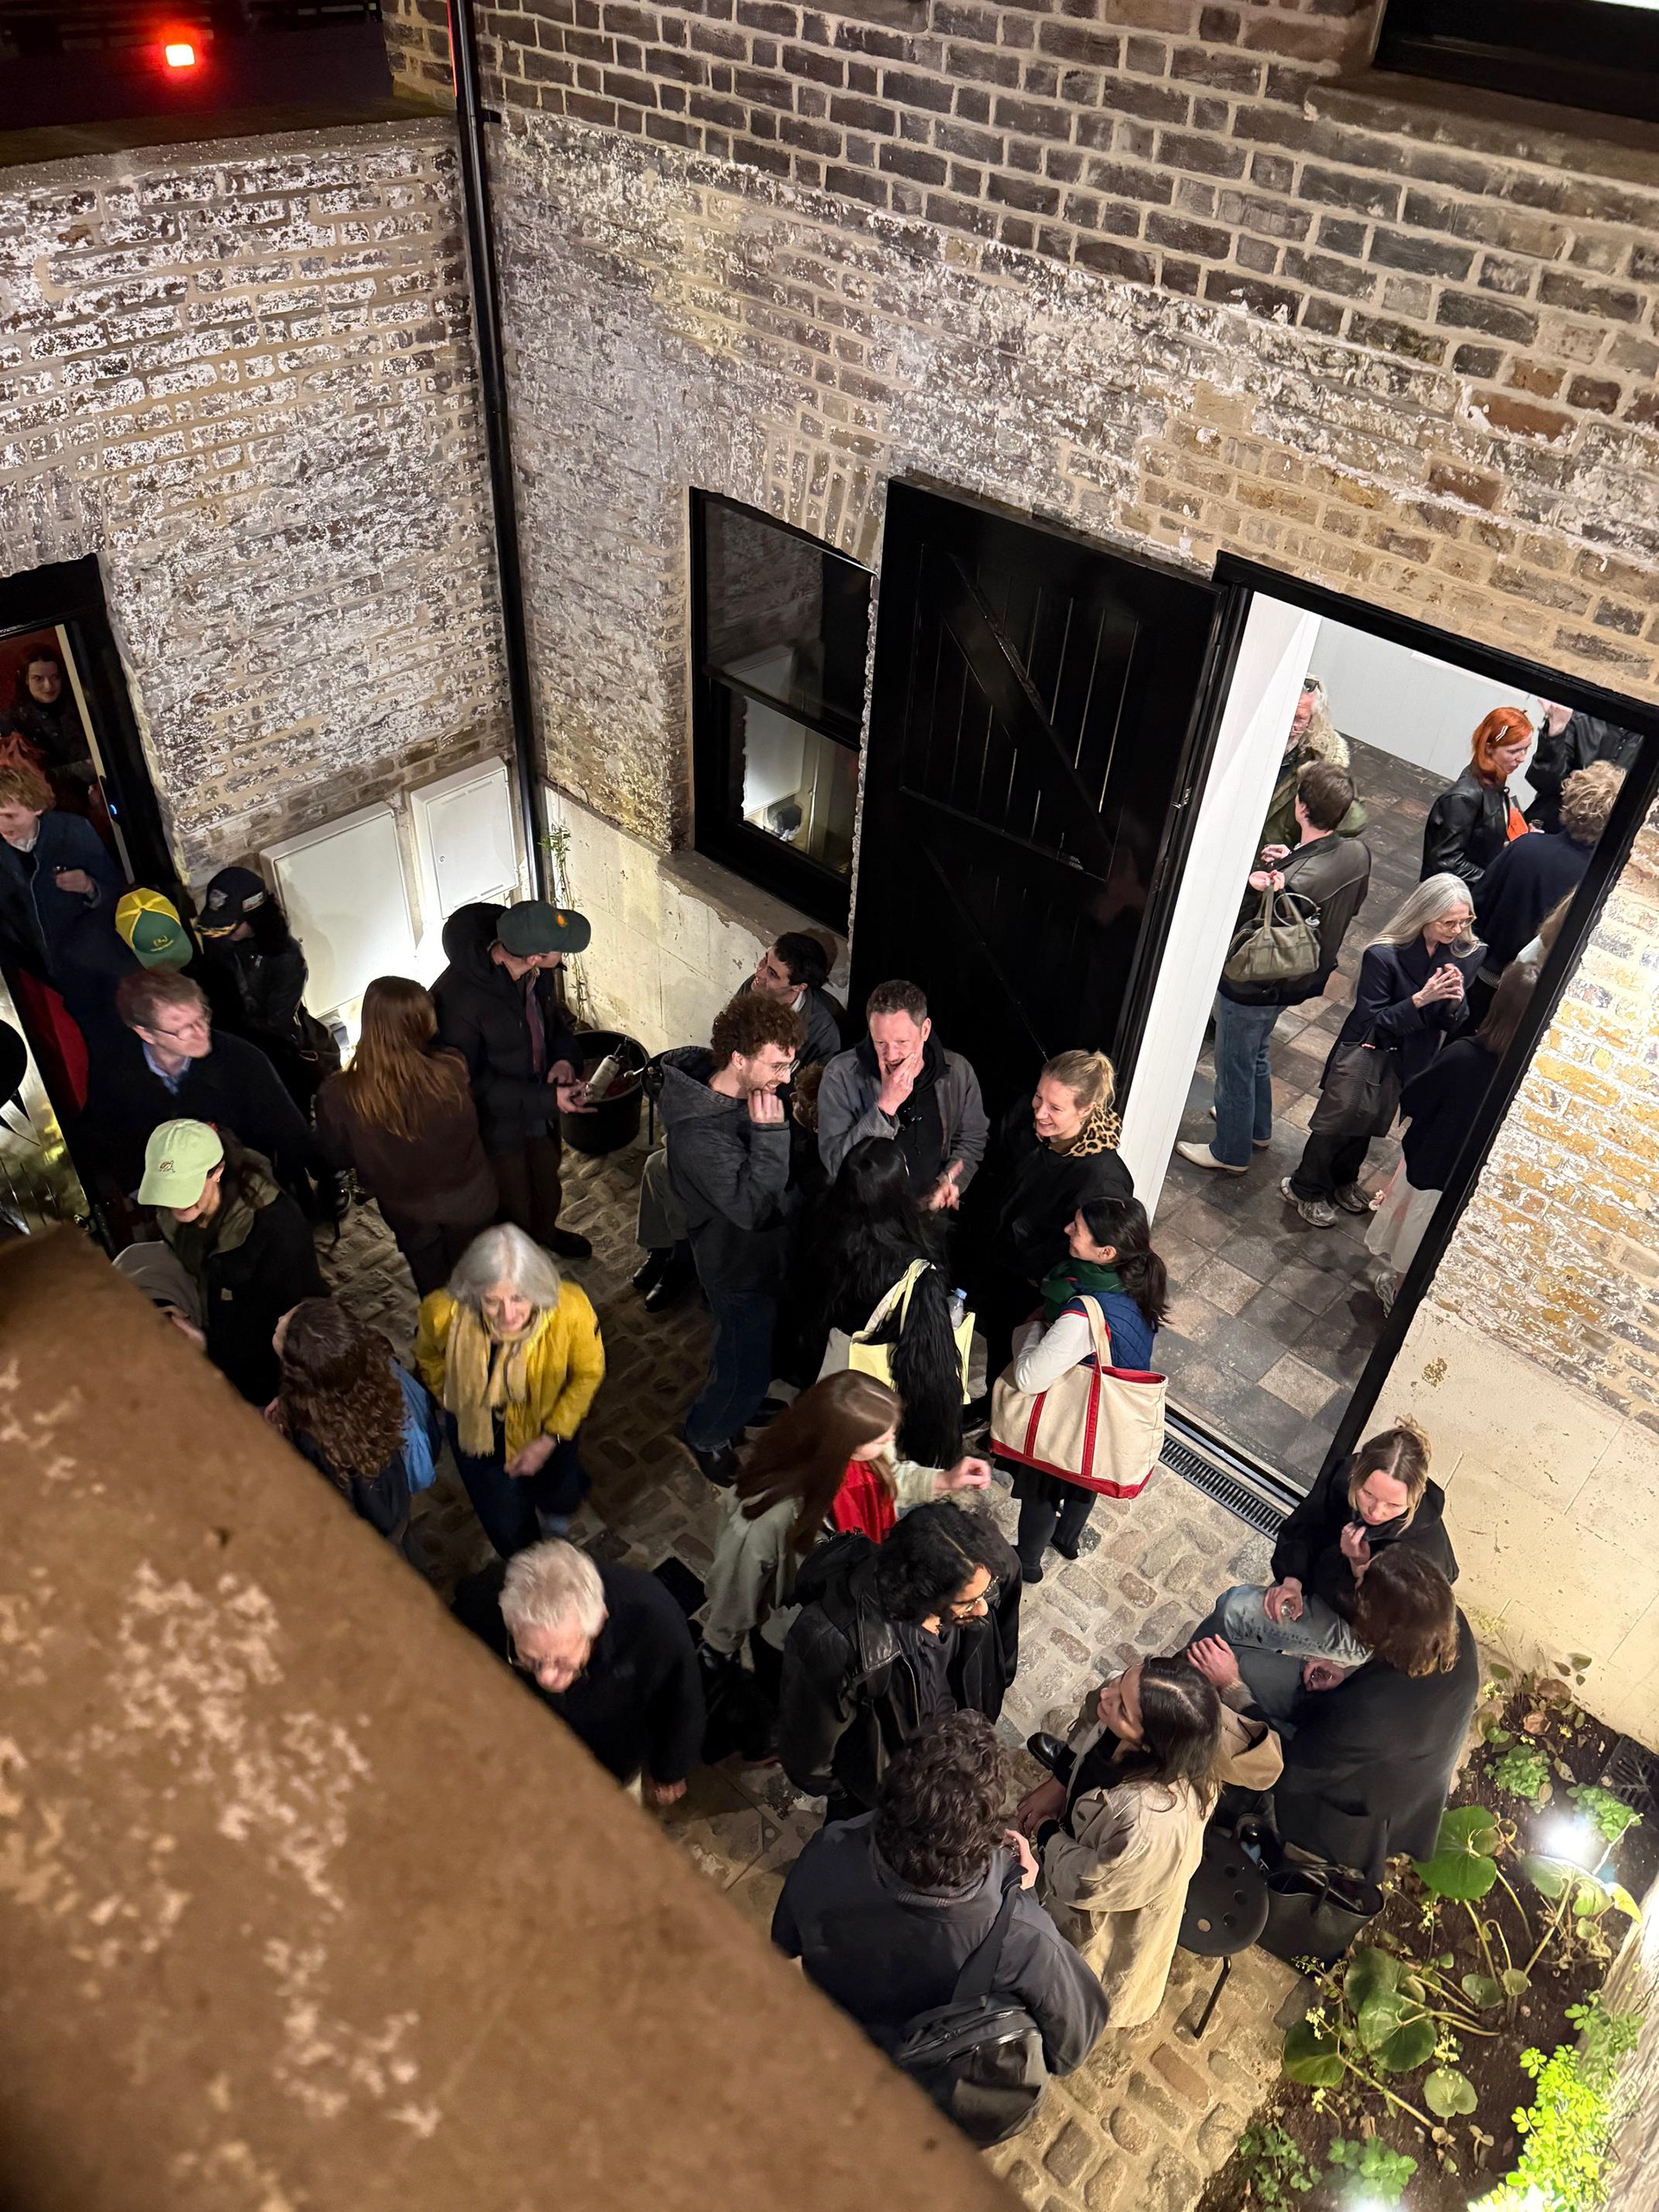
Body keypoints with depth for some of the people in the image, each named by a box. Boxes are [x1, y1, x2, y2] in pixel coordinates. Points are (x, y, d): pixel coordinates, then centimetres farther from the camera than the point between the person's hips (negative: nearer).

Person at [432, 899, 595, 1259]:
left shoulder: (536, 971, -18)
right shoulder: (458, 998, -38)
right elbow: (468, 1082, -27)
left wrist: (565, 1055, -16)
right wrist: (545, 1100, -30)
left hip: (541, 1103, 6)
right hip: (497, 1122, -6)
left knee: (547, 1181, 32)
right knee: (512, 1209, 18)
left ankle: (543, 1233, 63)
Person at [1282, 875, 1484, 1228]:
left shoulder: (1466, 956, -12)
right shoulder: (1384, 955, -26)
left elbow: (1453, 1025, -5)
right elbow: (1371, 1020, -22)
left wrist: (1455, 1001, -28)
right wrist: (1420, 999, -35)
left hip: (1408, 1062, 5)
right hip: (1364, 1054, -5)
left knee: (1369, 1124, 23)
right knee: (1336, 1122, 9)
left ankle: (1343, 1181, 47)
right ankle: (1306, 1189, 31)